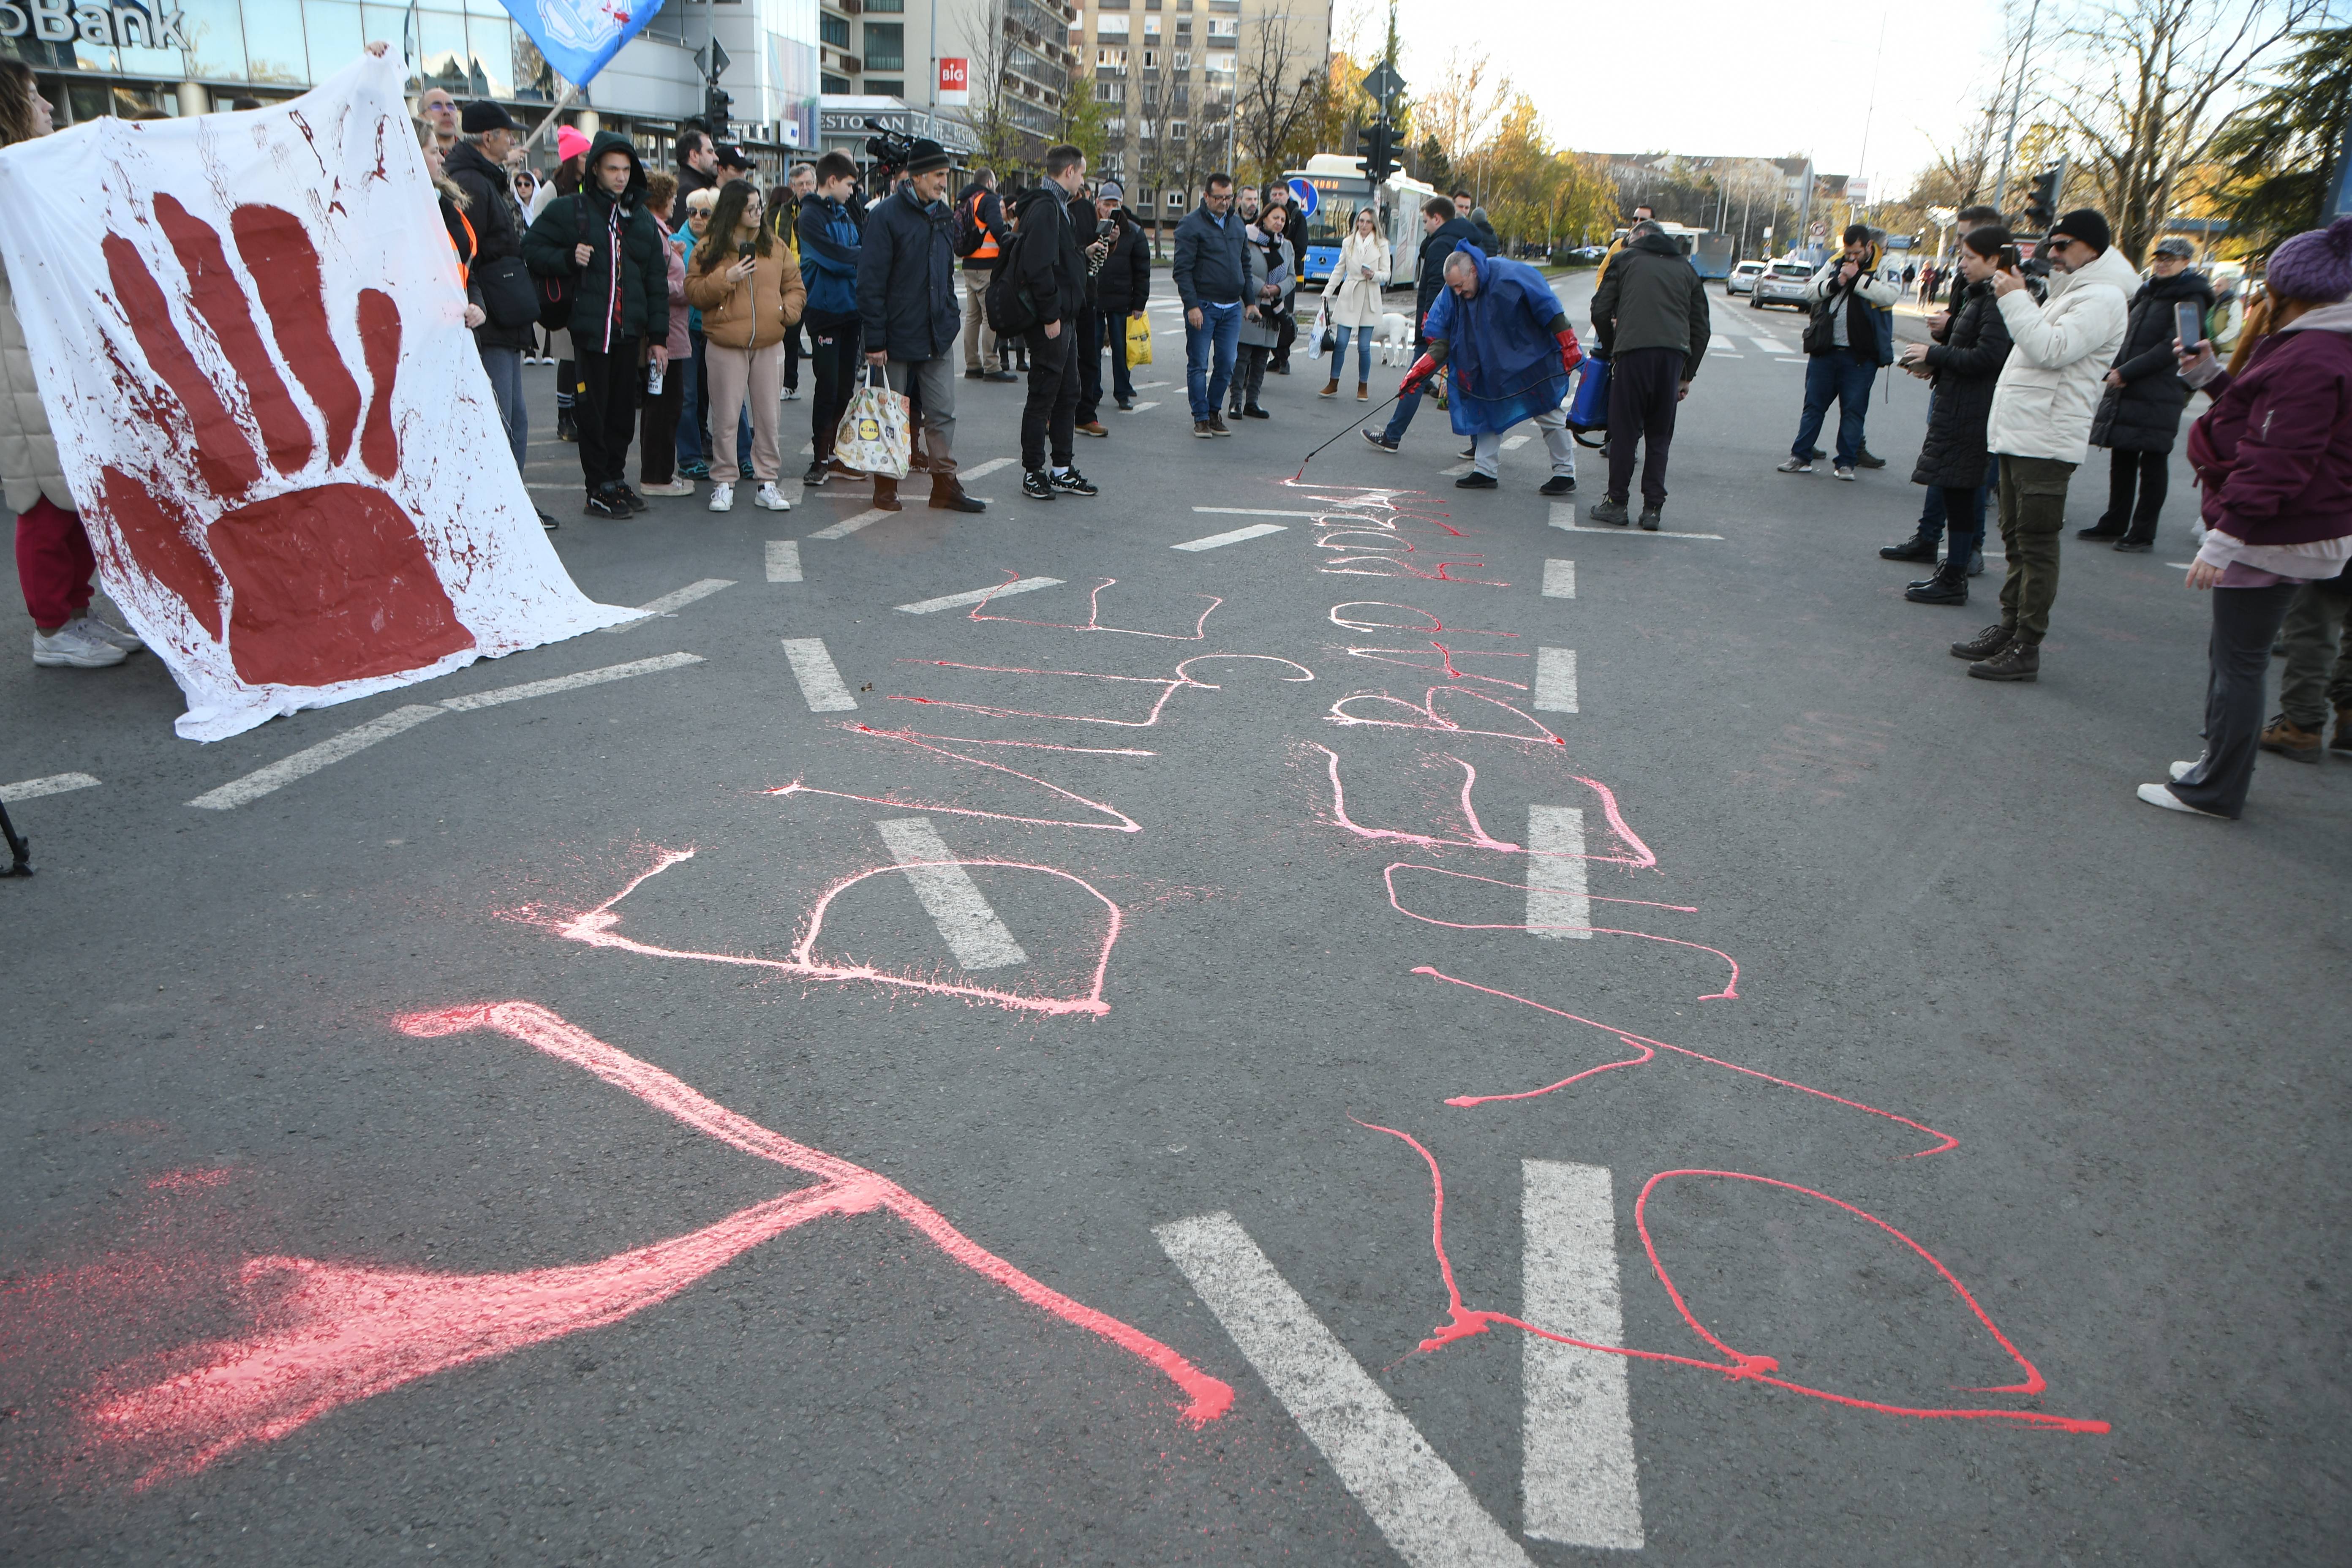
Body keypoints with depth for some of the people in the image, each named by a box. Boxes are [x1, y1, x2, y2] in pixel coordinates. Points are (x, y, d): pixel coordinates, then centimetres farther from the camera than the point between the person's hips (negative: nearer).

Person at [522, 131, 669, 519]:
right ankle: (599, 489, 6)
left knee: (624, 409, 10)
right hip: (590, 327, -4)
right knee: (594, 410, -1)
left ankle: (616, 478, 22)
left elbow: (657, 280, 15)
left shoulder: (641, 218, 14)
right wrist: (568, 258, -15)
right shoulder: (569, 210, 1)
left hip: (630, 330, 4)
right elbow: (531, 249, 3)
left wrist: (659, 335, 10)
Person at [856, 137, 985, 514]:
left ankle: (946, 486, 10)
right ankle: (885, 487, 16)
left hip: (938, 335, 6)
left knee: (943, 414, 5)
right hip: (898, 335, -5)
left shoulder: (942, 214, 10)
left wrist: (952, 316, 13)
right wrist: (875, 340, -17)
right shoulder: (887, 214, -11)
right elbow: (870, 282, -14)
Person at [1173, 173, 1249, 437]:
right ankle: (1201, 417, 7)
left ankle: (1215, 412, 16)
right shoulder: (1191, 224, -6)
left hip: (1232, 307, 5)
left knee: (1226, 365, 4)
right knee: (1199, 364, 0)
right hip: (1203, 307, -5)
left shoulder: (1237, 223, 12)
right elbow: (1182, 269, -10)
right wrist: (1192, 305, -17)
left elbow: (1245, 263, 21)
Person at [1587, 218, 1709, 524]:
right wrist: (1688, 374, 23)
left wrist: (1609, 350, 20)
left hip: (1633, 352, -3)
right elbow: (1701, 326, 20)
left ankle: (1617, 503, 7)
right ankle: (1653, 508, 9)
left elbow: (1601, 311, 6)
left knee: (1624, 432, 4)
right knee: (1660, 436, 10)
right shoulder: (1686, 269, 24)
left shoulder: (1624, 260, 15)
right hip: (1675, 354, 3)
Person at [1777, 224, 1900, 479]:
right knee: (1814, 405, 8)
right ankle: (1801, 457, 15)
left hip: (1860, 355, -3)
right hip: (1825, 350, 3)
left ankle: (1845, 462, 10)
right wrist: (1836, 282, -11)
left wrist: (1857, 278, -16)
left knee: (1854, 409, 2)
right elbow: (1810, 291, 6)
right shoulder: (1834, 263, 10)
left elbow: (1890, 295, -18)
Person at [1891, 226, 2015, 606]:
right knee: (1955, 490, 14)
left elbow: (1987, 357, -23)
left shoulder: (1998, 300, -16)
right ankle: (1953, 571, 22)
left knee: (1959, 492, -6)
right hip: (1957, 405, 10)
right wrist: (1935, 363, 6)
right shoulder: (1980, 296, 17)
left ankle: (1954, 581, -1)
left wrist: (1935, 354, -13)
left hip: (1970, 413, -10)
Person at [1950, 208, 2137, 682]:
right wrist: (2018, 297, 13)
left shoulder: (2102, 298, -11)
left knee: (2036, 545, -8)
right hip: (2018, 435, 11)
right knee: (2016, 540, 15)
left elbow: (2050, 350, -23)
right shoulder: (2071, 292, 22)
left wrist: (2015, 298, -17)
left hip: (2046, 443, -11)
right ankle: (2008, 628, 23)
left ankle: (2026, 648, -6)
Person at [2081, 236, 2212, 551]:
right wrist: (2115, 370, 4)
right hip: (2125, 392, 7)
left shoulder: (2191, 298, -5)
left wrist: (2127, 372, -18)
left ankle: (2143, 533, 3)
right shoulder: (2148, 292, 18)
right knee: (2122, 460, 11)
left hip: (2159, 395, -7)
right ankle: (2114, 523, 21)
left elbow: (2171, 348, -15)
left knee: (2152, 464, -2)